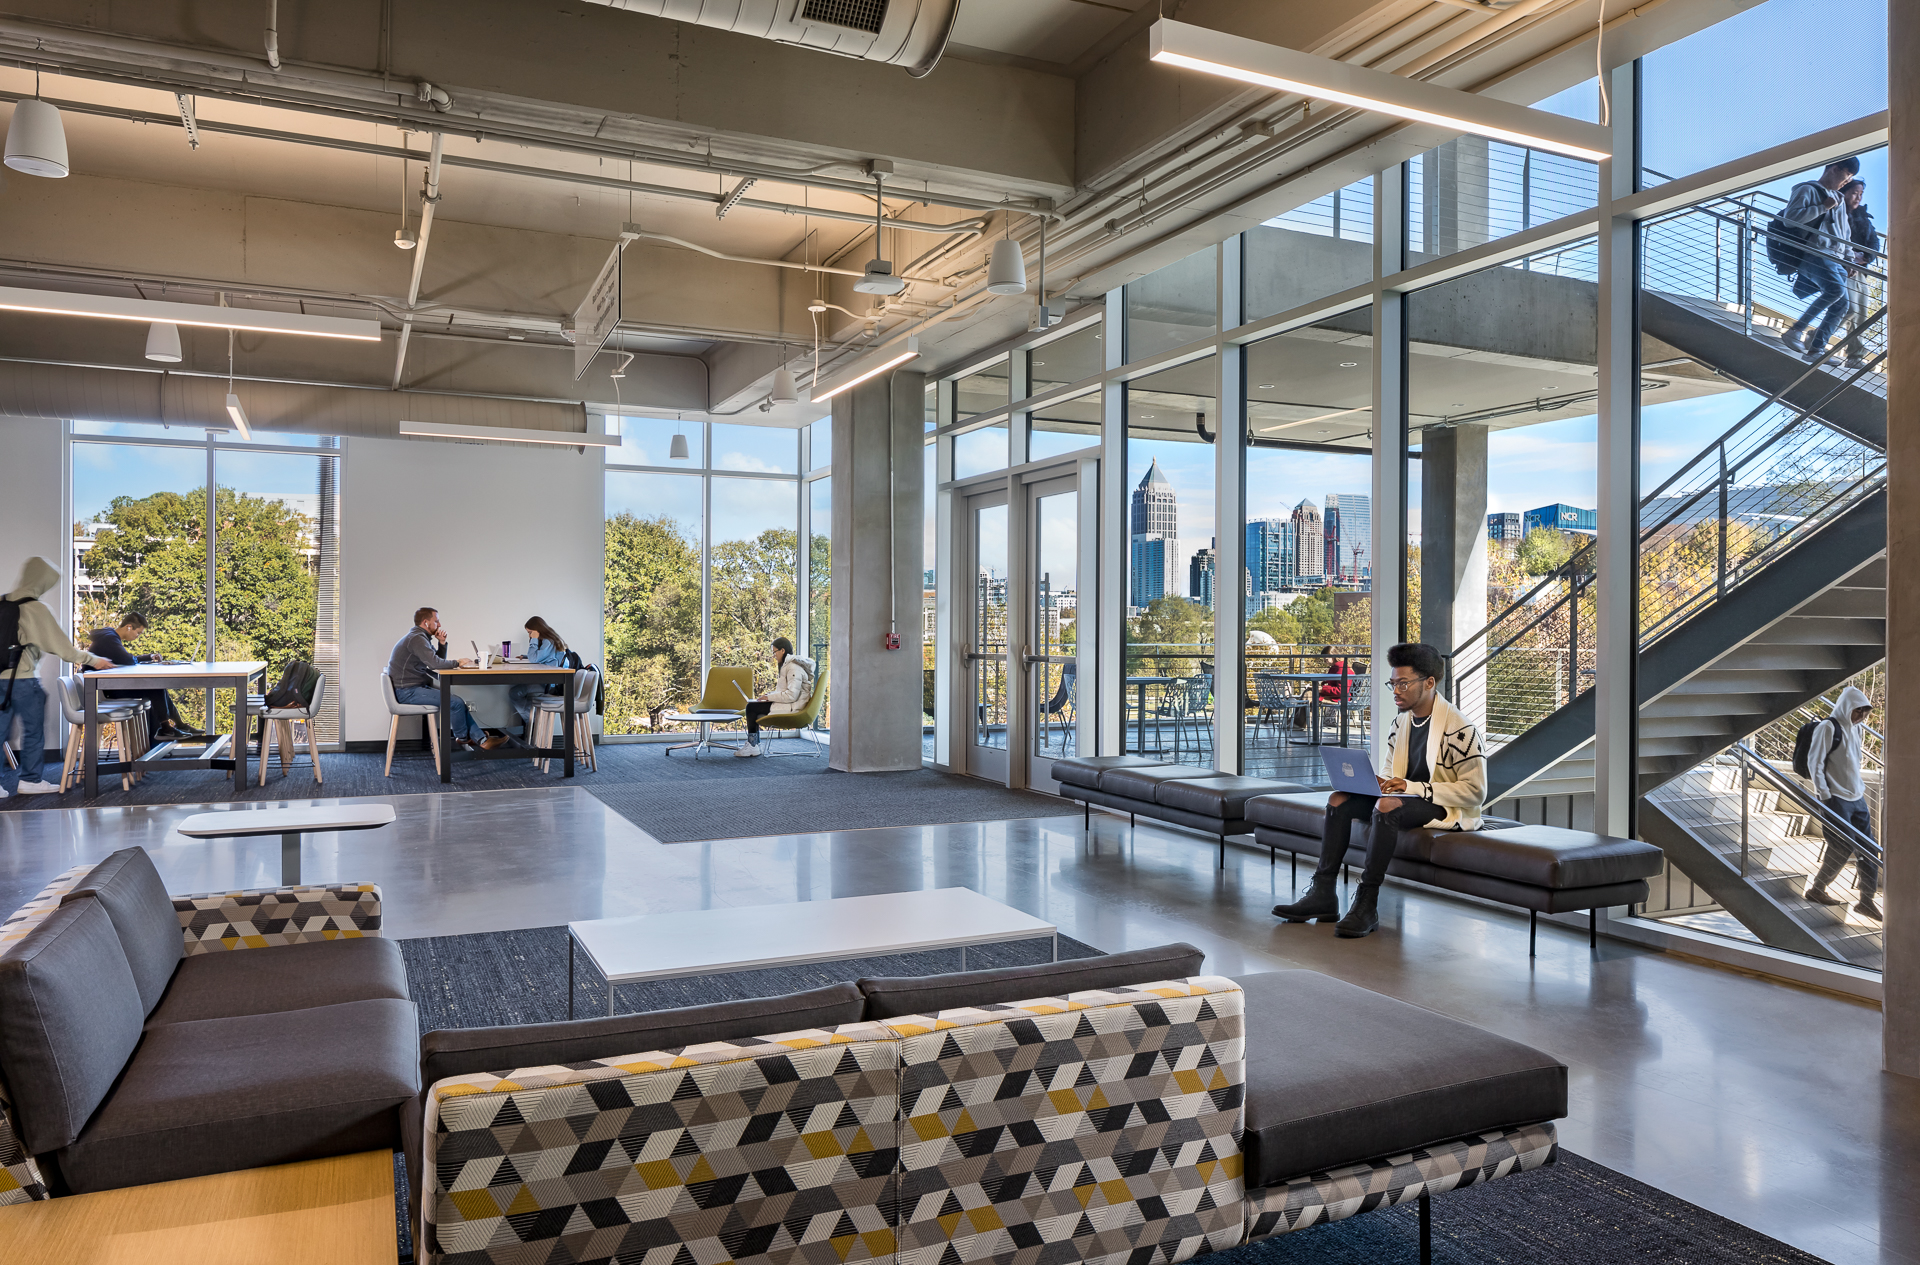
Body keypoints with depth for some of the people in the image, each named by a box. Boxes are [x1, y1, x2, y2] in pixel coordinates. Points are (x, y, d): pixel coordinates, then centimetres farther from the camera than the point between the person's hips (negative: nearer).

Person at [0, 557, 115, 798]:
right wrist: (92, 660, -5)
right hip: (24, 679, -7)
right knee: (33, 730, 7)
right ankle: (31, 780, 15)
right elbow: (59, 645, -12)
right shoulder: (36, 608, -13)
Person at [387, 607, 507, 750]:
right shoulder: (417, 638, -17)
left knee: (458, 701, 7)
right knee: (456, 702, -17)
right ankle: (462, 737, 6)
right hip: (407, 691, -11)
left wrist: (442, 643, 4)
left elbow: (439, 659, 21)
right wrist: (457, 663, -14)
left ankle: (481, 738, 3)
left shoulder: (421, 637, 17)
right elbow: (434, 663, -29)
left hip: (416, 687, 11)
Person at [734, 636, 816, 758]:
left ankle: (753, 746, -1)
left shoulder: (794, 667, -18)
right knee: (752, 706, 12)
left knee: (752, 707, -9)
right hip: (787, 704, 11)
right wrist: (768, 694, 5)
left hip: (792, 707, -11)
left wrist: (769, 697, -16)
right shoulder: (787, 665, 16)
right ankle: (754, 744, 10)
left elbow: (791, 695, -26)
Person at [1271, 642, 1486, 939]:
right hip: (1408, 798, 8)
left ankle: (1367, 904, -31)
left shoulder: (1460, 729, -16)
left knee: (1386, 806, -35)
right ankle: (1323, 894, -14)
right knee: (1339, 799, -10)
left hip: (1449, 809, -8)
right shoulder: (1400, 723, 8)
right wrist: (1375, 782, -10)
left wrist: (1413, 788, -24)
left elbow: (1476, 791, -18)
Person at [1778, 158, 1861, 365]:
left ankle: (1816, 349, -3)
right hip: (1814, 254, -9)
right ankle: (1796, 330, -28)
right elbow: (1789, 217, -13)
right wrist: (1823, 207, -10)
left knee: (1841, 305, -4)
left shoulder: (1840, 200, 29)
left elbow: (1845, 232, 32)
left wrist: (1849, 257, 22)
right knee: (1836, 288, -33)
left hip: (1836, 260, 9)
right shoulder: (1807, 190, 4)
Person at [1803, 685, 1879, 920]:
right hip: (1837, 799, -8)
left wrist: (1861, 786, 14)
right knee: (1841, 849, -4)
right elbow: (1814, 763, -14)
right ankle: (1816, 889, 12)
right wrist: (1824, 796, -15)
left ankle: (1867, 900, 12)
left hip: (1857, 798, 8)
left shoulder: (1855, 728, 12)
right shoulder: (1828, 728, -12)